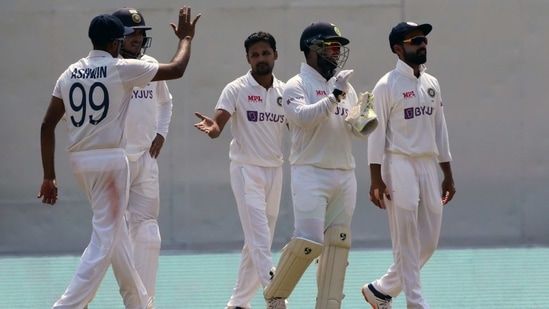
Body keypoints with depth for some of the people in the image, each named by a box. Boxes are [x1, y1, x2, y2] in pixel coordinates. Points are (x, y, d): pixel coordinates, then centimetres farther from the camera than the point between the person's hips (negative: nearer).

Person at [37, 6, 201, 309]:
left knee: (116, 231, 21)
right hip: (109, 159, -7)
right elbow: (176, 69, 1)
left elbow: (47, 126, 5)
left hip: (79, 161, 7)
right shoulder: (123, 69, -7)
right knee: (104, 241, -6)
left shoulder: (70, 74, 7)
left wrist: (49, 177, 9)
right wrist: (185, 38, 20)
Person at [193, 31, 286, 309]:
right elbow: (217, 126, -15)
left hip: (275, 171, 5)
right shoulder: (236, 90, -5)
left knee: (258, 243, 9)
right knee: (259, 238, -17)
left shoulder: (284, 92, 8)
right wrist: (211, 127, -38)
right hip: (246, 169, -5)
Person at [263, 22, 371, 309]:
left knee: (337, 243, 3)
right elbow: (304, 117, -21)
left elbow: (361, 131, 13)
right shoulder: (297, 86, -3)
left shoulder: (346, 87, 16)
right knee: (309, 242, -15)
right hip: (311, 174, -7)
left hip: (345, 175, 7)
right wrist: (335, 96, -21)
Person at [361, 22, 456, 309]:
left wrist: (448, 175, 14)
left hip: (428, 166, 7)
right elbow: (376, 133, -9)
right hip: (399, 166, -7)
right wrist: (376, 179, -15)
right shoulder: (387, 86, -6)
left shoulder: (431, 84, 13)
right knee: (406, 243, -7)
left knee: (429, 242, 8)